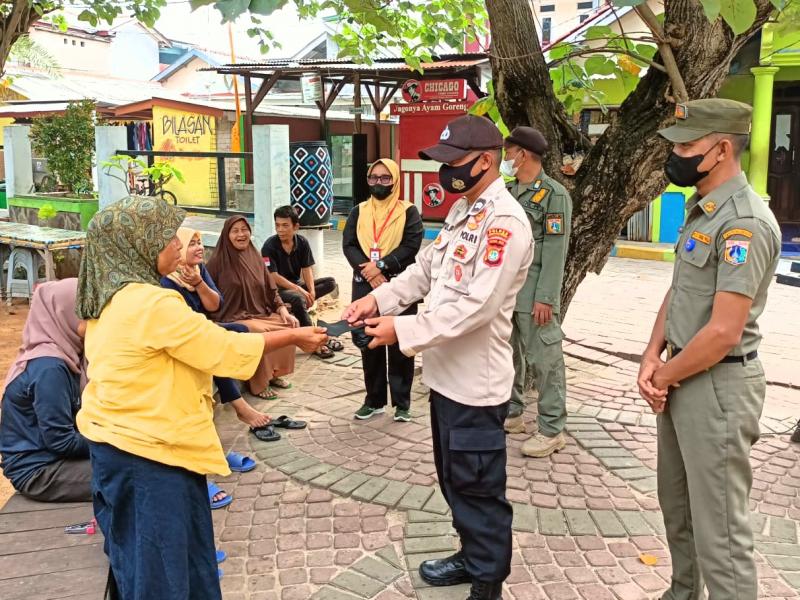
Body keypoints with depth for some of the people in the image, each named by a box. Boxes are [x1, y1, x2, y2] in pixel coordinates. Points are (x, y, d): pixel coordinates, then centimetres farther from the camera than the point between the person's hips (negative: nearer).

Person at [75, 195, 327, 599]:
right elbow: (226, 351, -18)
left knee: (138, 565, 21)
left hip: (117, 446, 9)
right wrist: (293, 337, -6)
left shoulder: (111, 299, 7)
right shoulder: (153, 303, -24)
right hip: (146, 456, -9)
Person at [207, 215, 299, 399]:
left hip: (260, 314, 6)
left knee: (290, 325, -15)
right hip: (232, 319, -6)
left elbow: (271, 289, 12)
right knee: (259, 332, -33)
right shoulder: (218, 261, -6)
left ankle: (274, 373, 1)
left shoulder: (256, 258, 11)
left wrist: (283, 311, -1)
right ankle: (257, 384, -16)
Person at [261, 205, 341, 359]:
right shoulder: (270, 246, -15)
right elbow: (274, 277, -19)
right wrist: (299, 290, -27)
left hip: (297, 284, 6)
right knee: (298, 299, -38)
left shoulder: (302, 242, -1)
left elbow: (307, 269, -3)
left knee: (330, 282, -10)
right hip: (277, 289, -6)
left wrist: (311, 291, -21)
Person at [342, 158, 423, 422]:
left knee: (400, 345, 0)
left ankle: (402, 402, 10)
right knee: (369, 344, 9)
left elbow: (411, 245, -9)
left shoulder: (408, 211, 2)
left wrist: (381, 266, -17)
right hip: (365, 286, 3)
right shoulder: (358, 212, 12)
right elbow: (348, 245, 2)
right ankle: (374, 400, 21)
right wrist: (368, 272, -14)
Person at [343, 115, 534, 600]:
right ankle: (472, 557, 42)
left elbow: (476, 306, -26)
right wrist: (379, 298, 0)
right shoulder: (462, 211, 11)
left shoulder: (506, 222, -20)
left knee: (479, 488, 6)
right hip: (448, 372, 9)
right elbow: (426, 269, 15)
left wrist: (403, 331, -23)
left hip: (476, 380, -9)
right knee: (455, 480, 23)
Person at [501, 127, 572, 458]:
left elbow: (555, 251, -14)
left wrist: (545, 298, -18)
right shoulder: (506, 192, 13)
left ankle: (551, 430, 6)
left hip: (534, 293, -7)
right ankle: (511, 413, 30)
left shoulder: (554, 194, -8)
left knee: (543, 360, -3)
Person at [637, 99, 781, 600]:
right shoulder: (702, 210, 10)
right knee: (677, 506, 23)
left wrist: (662, 377, -11)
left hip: (717, 385, -10)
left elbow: (723, 332, -25)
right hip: (681, 376, 10)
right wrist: (652, 357, 0)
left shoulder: (743, 223, -21)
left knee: (719, 529, 1)